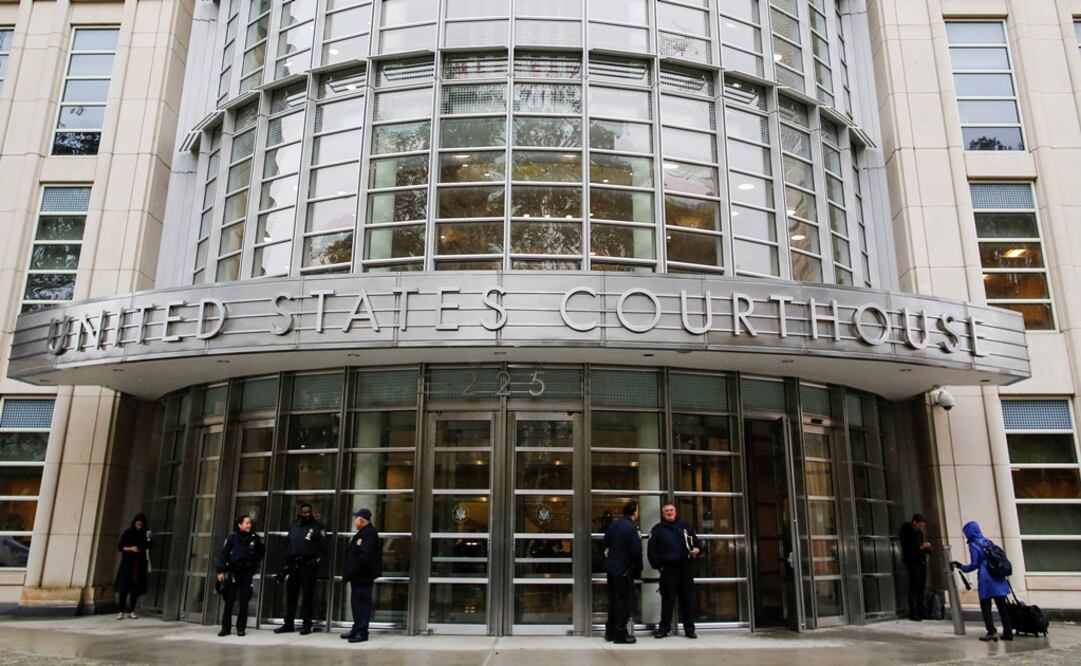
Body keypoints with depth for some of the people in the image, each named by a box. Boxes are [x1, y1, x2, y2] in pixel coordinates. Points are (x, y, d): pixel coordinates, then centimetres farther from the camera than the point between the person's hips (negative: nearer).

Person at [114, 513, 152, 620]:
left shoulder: (145, 534, 7)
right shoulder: (128, 533, 2)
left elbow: (149, 547, 5)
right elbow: (120, 547, 1)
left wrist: (149, 540, -14)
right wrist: (130, 548, -15)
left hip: (140, 564, 2)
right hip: (127, 564, -2)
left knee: (136, 588, 3)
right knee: (124, 587, -5)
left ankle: (131, 611, 11)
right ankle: (121, 611, 2)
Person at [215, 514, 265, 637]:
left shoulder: (254, 537, 2)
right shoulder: (232, 537, -3)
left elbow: (262, 550, 17)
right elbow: (223, 554, -5)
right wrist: (221, 571, -11)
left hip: (247, 572, 1)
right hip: (233, 572, -1)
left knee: (244, 601, 4)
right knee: (229, 600, 1)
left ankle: (241, 628, 10)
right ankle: (225, 628, 8)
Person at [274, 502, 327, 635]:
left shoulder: (318, 527, 1)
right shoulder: (293, 527, 16)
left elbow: (323, 548, -4)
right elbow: (287, 545, 19)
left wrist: (316, 562, -14)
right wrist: (287, 563, 10)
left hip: (308, 566, -5)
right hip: (293, 565, 5)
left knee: (308, 595, -1)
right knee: (290, 595, 9)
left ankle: (306, 624, 6)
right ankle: (288, 623, 18)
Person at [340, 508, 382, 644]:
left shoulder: (369, 533, -18)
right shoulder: (362, 533, 16)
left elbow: (365, 555, -26)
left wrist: (352, 572, -21)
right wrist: (349, 572, 16)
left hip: (363, 576, -11)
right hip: (358, 576, 11)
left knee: (362, 603, -6)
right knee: (356, 602, 16)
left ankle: (362, 632, -3)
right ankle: (357, 629, 26)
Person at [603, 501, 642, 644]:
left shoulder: (613, 525, 6)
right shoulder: (632, 528, -18)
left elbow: (606, 544, 13)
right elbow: (636, 551, -18)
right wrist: (638, 568, -5)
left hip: (611, 567, 8)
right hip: (625, 570, -8)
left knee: (613, 600, 16)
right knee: (623, 602, 1)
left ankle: (610, 632, 24)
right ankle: (620, 634, 6)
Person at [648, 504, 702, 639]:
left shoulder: (686, 527, 14)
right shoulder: (657, 529, 5)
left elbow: (697, 542, 19)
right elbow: (652, 550, 1)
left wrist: (697, 549, -3)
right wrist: (658, 565, -7)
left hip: (686, 568, 3)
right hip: (668, 569, -2)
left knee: (687, 598, 6)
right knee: (668, 599, 0)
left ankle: (689, 628, 15)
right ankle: (664, 628, 9)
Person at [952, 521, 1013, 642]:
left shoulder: (973, 545, -5)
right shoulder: (987, 541, 14)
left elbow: (974, 564, -7)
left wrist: (962, 567, 7)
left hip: (986, 580, -6)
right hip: (998, 578, 6)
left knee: (985, 606, 1)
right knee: (1002, 606, 9)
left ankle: (992, 631, -7)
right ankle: (1008, 632, 9)